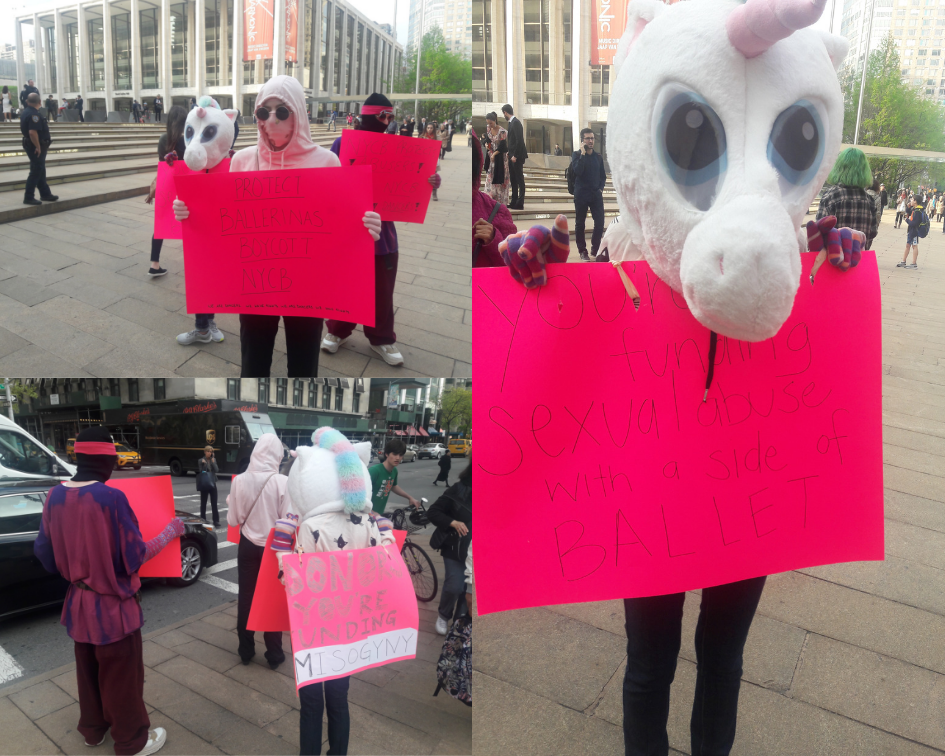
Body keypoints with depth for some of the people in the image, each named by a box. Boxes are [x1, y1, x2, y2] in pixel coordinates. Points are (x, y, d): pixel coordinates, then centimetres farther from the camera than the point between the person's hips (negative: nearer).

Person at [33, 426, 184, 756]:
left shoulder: (55, 497, -6)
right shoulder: (111, 498, -24)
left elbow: (44, 553, 3)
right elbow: (134, 557, -18)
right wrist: (169, 533, -5)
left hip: (78, 603, 6)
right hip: (113, 604, -6)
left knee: (88, 670, 25)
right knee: (122, 676, 11)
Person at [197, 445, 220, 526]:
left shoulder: (213, 460, 8)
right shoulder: (201, 461, 0)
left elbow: (216, 470, -4)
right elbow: (201, 472, -7)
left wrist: (212, 461, -10)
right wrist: (204, 464, -19)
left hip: (212, 483, 2)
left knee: (214, 503, 1)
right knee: (203, 503, 6)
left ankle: (216, 521, 3)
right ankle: (203, 520, 15)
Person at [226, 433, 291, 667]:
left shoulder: (239, 481, -10)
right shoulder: (283, 482, -18)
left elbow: (232, 520, -2)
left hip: (248, 546, 2)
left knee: (246, 598, 16)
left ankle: (246, 650, 27)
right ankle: (274, 654, 19)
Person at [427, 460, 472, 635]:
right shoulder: (459, 489, -10)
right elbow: (433, 512, -6)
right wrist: (453, 522, -21)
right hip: (455, 548, -2)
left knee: (468, 589, 6)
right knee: (454, 587, -6)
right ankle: (443, 616, 24)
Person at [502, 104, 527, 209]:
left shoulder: (516, 123, -15)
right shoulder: (511, 122, 13)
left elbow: (519, 140, -20)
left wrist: (515, 156, -19)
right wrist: (509, 153, 12)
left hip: (517, 157, -10)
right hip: (512, 156, 10)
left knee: (519, 180, -5)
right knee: (513, 179, 12)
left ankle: (520, 204, -3)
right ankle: (514, 202, 17)